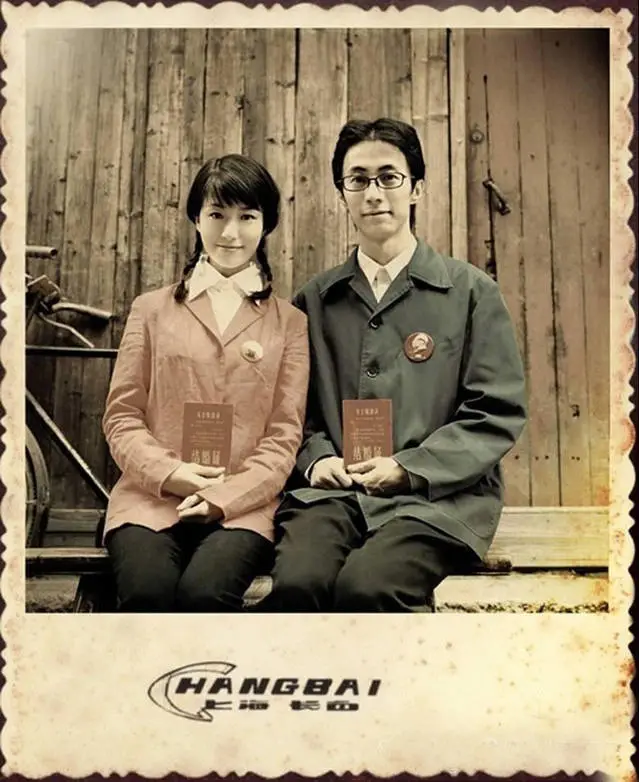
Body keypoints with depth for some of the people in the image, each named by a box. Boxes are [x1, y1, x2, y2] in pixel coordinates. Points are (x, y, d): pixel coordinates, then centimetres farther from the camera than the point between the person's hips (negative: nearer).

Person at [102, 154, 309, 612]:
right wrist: (170, 474, -9)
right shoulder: (153, 309, 15)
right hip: (152, 497, 1)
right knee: (147, 591, -28)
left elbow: (285, 434, 4)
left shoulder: (289, 322, 12)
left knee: (205, 592, -30)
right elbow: (122, 416, 9)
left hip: (242, 506, -1)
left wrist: (223, 497, -11)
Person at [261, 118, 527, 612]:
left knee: (366, 586, -31)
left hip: (438, 494, -1)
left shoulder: (471, 292, 7)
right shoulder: (314, 300, 16)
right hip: (333, 491, 2)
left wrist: (410, 469, -9)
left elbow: (499, 413, 1)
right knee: (295, 582, -29)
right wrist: (317, 458, -4)